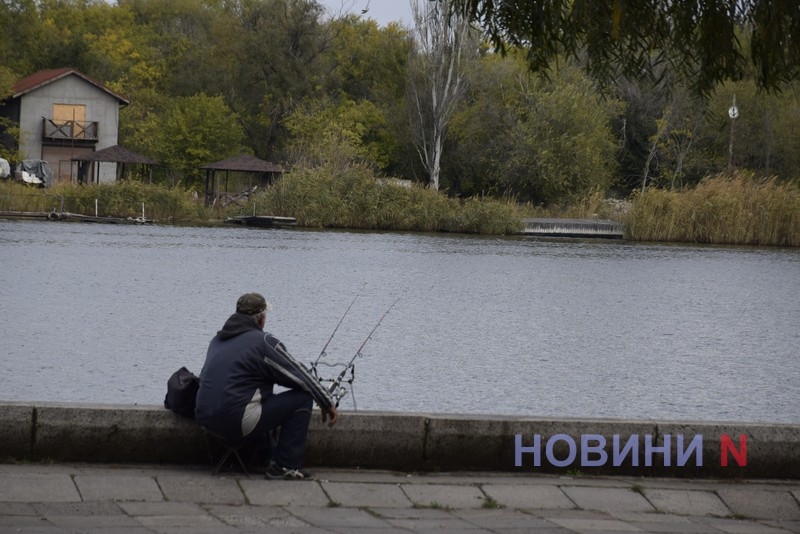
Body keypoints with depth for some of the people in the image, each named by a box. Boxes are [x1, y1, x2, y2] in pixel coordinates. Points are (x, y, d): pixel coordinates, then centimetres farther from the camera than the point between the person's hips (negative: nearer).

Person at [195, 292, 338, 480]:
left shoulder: (218, 339, 17)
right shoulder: (262, 341, -7)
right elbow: (301, 376, -2)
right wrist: (327, 403, 12)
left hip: (206, 419, 9)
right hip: (238, 420, -9)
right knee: (302, 398, 1)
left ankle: (265, 460, 34)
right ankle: (285, 466, 1)